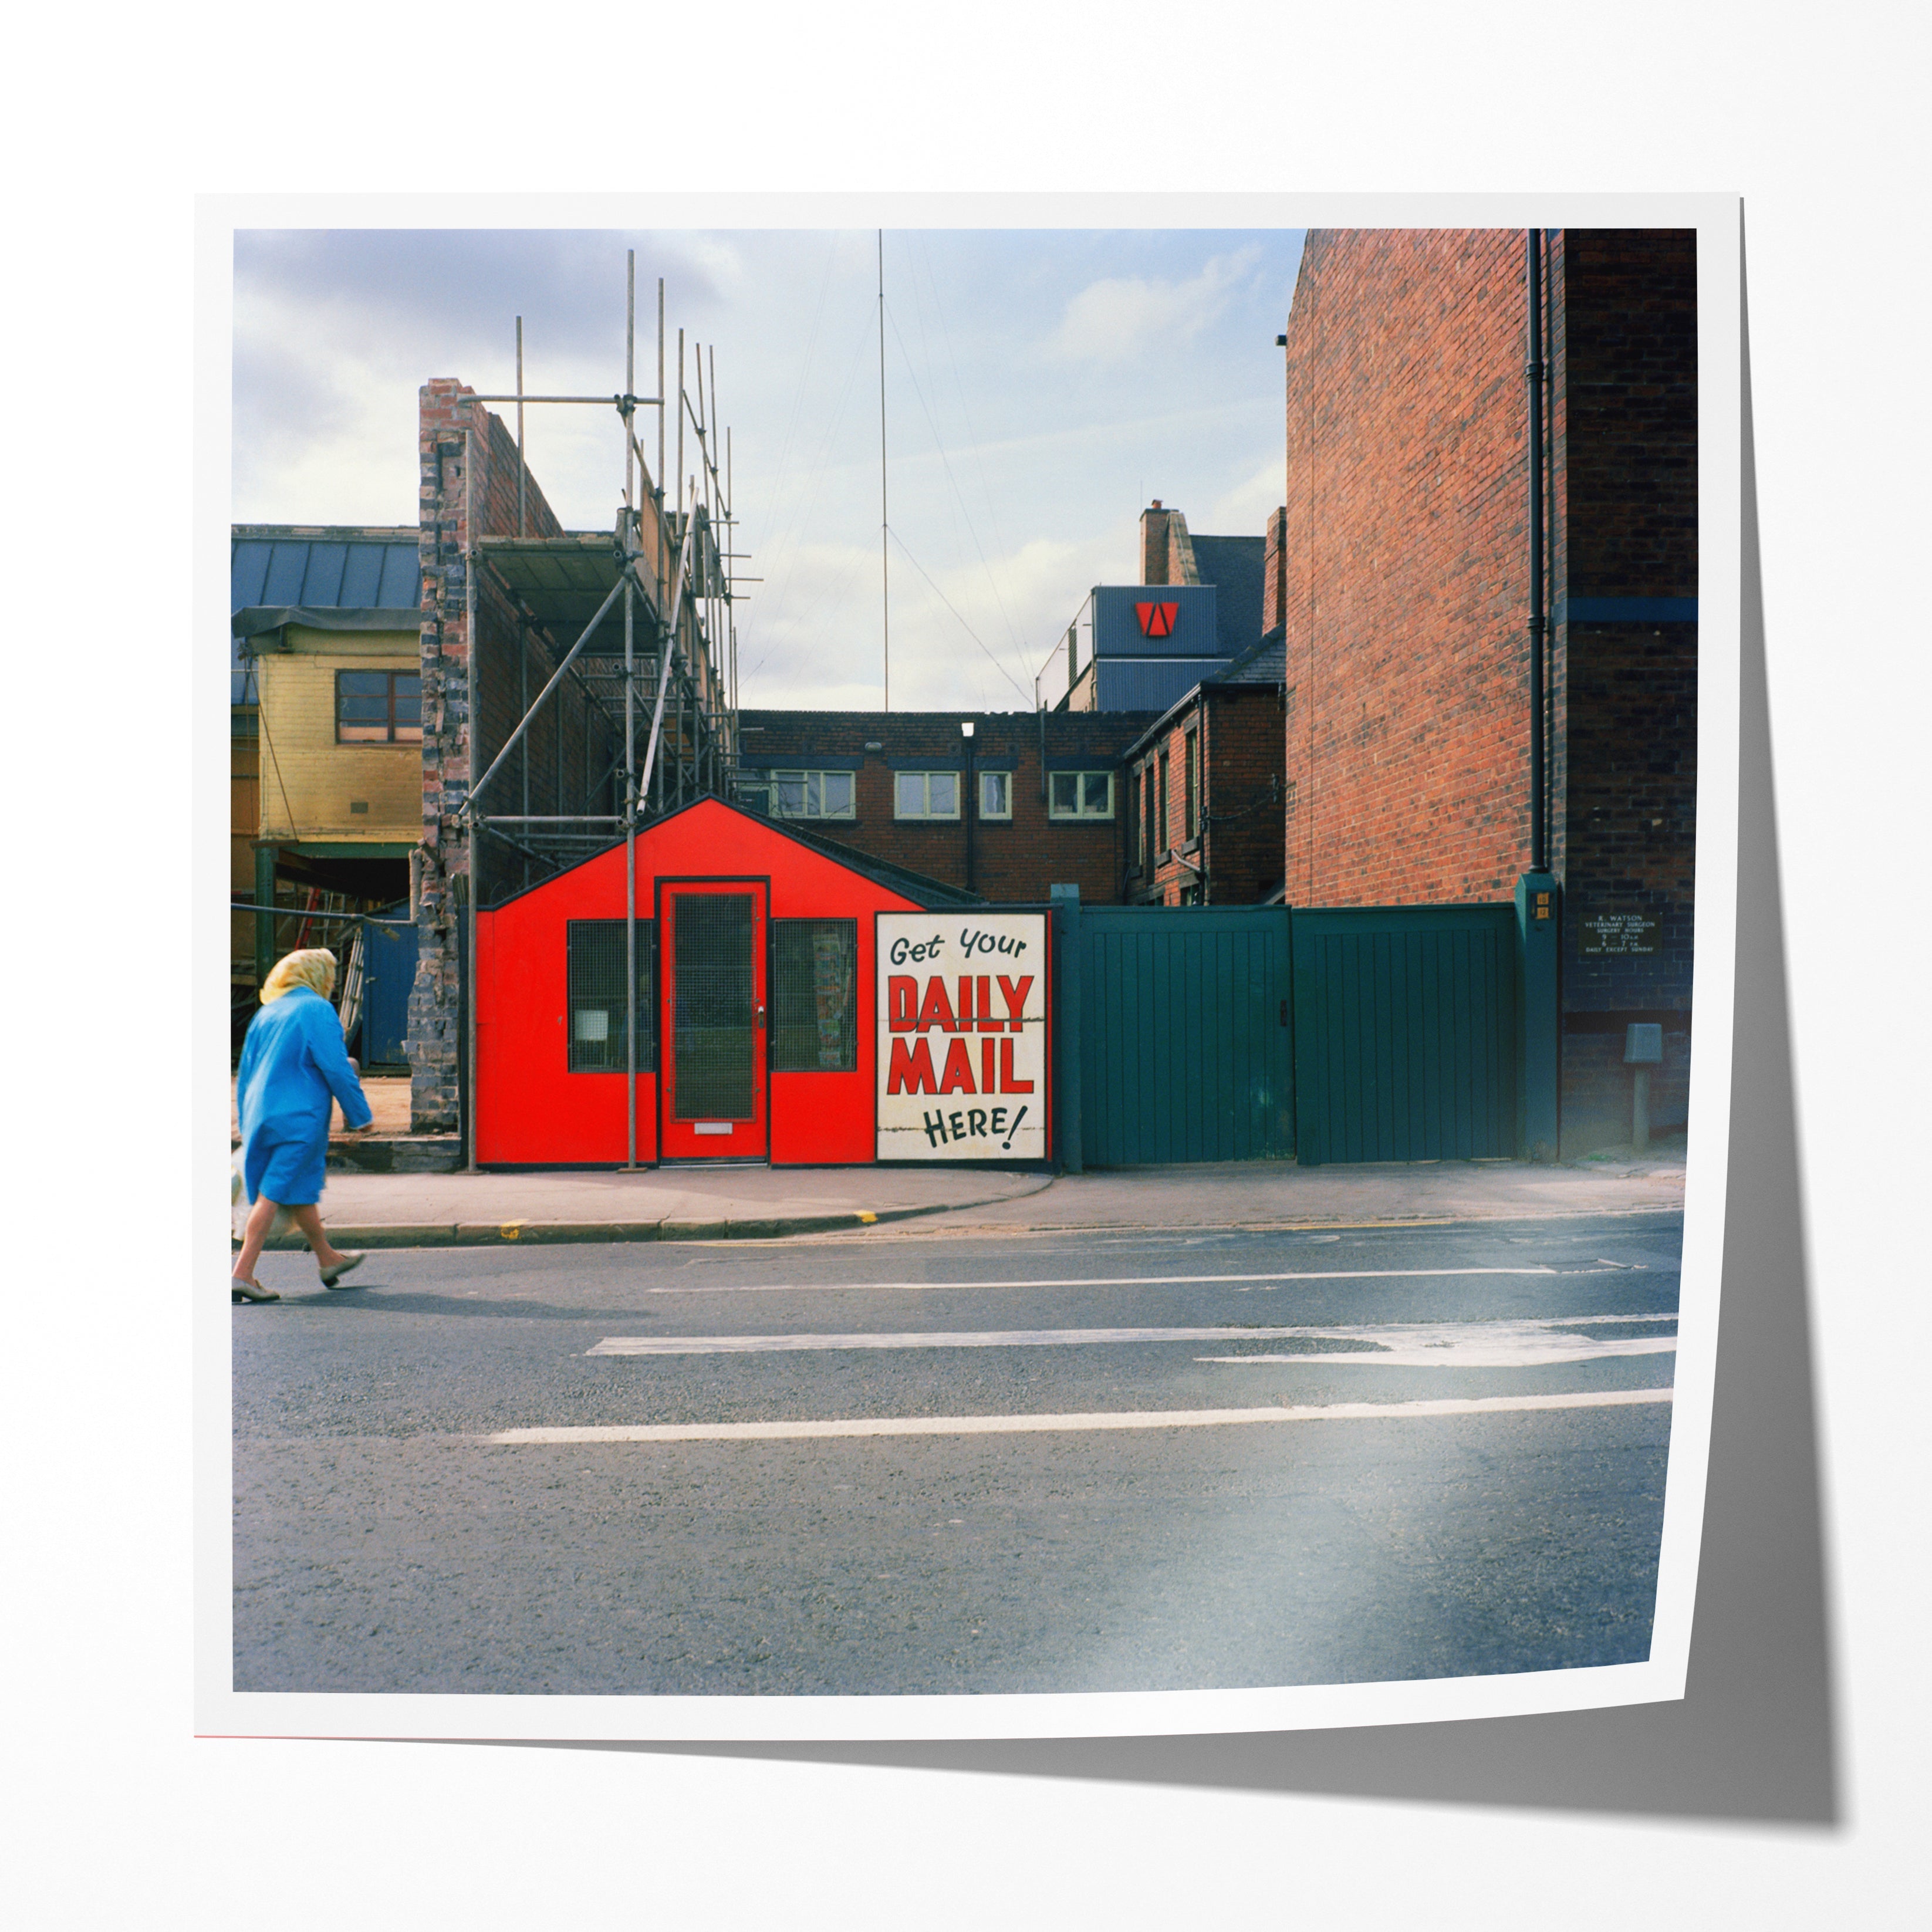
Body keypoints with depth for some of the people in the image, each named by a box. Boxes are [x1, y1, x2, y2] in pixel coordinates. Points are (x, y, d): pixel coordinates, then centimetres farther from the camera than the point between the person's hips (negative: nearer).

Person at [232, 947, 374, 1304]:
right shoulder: (317, 1010, -7)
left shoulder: (266, 1013, 15)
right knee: (274, 1193, -8)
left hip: (260, 1114, 8)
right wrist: (361, 1115, -4)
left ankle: (328, 1259, 33)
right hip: (298, 1117, -8)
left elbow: (245, 1073, 17)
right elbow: (336, 1068, -11)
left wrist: (248, 1124, 23)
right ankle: (242, 1274, -12)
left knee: (300, 1190, 18)